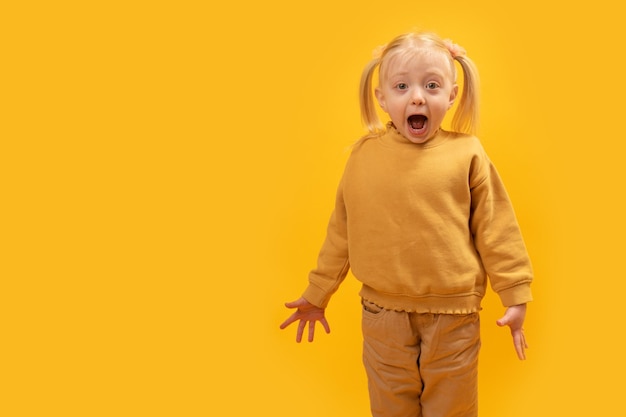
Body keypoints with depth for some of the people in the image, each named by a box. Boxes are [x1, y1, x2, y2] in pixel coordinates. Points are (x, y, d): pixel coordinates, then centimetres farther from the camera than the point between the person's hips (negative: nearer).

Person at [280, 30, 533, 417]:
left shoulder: (466, 154, -8)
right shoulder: (365, 155, -3)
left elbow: (496, 229, -2)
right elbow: (341, 232, 5)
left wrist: (516, 294, -2)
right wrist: (317, 293, 11)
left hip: (453, 316, -1)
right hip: (384, 313, 2)